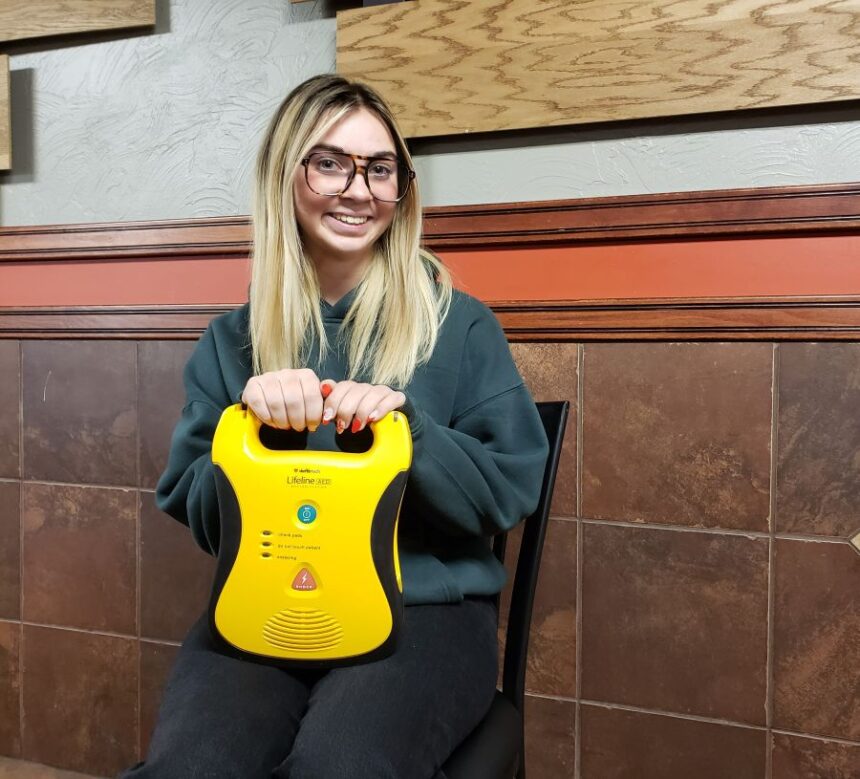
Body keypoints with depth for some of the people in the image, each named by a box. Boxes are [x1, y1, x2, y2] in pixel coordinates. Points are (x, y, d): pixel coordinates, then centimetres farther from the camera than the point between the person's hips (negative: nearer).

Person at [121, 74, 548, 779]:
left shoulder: (460, 325, 3)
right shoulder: (232, 342, 10)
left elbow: (512, 488, -1)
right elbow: (194, 513, 7)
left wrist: (407, 427, -18)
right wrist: (251, 424, -13)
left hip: (427, 607, -1)